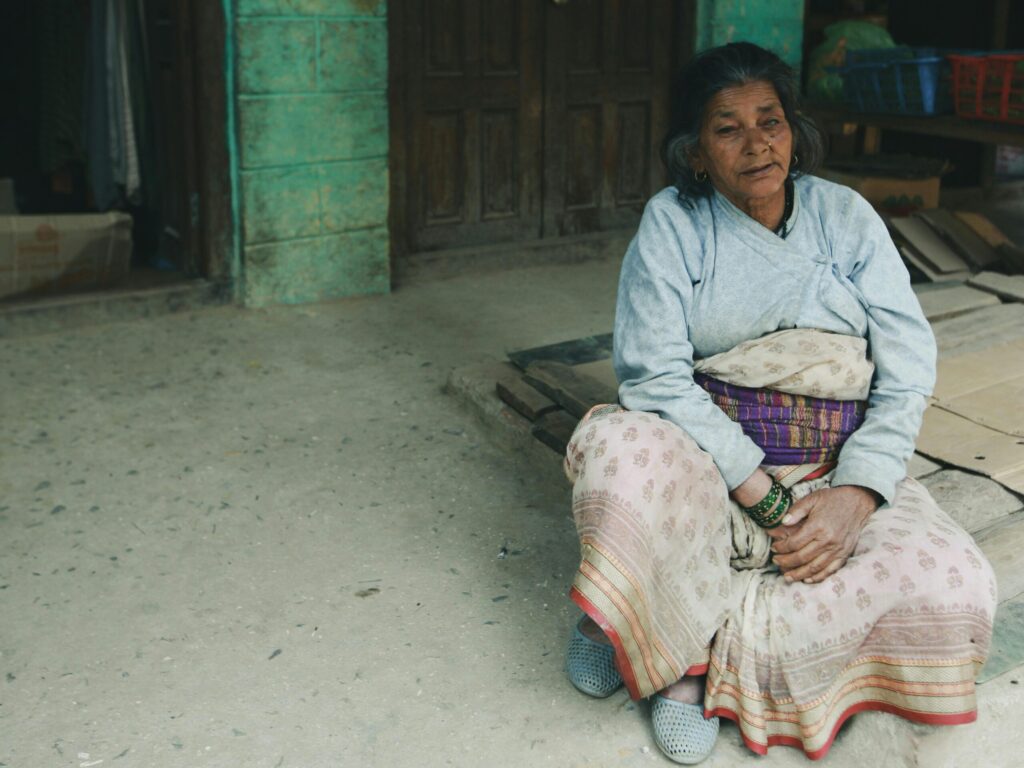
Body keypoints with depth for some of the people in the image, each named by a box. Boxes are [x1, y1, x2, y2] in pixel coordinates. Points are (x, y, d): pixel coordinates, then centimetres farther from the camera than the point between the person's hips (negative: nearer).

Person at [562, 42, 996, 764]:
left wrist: (857, 494, -16)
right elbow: (656, 375, -11)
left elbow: (908, 366, -1)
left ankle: (704, 639, -18)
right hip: (706, 455, -2)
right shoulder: (673, 222, -1)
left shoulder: (846, 216, 5)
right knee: (620, 450, -36)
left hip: (840, 469, 3)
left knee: (955, 590, -24)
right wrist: (764, 494, -19)